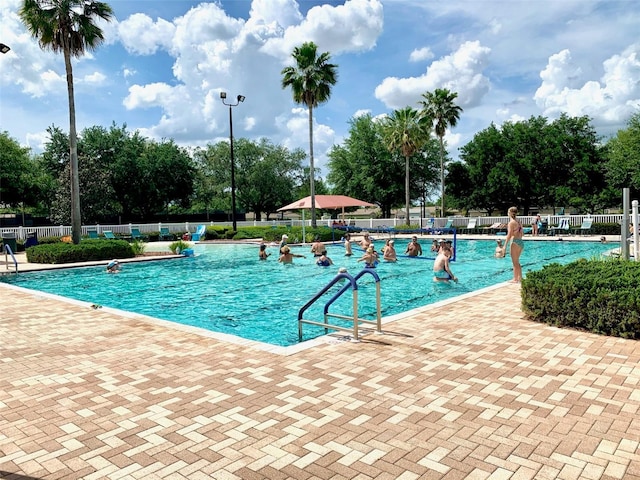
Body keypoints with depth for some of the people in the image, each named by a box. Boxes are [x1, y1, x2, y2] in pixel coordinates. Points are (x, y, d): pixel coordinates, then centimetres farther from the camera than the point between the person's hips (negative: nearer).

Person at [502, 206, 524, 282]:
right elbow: (521, 234, 17)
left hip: (515, 242, -8)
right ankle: (520, 278, 25)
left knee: (515, 262, 0)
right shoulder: (519, 222, 12)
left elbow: (509, 235, -17)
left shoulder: (511, 222, -12)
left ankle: (515, 279, 6)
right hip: (521, 242, 8)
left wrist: (505, 246, -16)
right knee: (517, 262, 19)